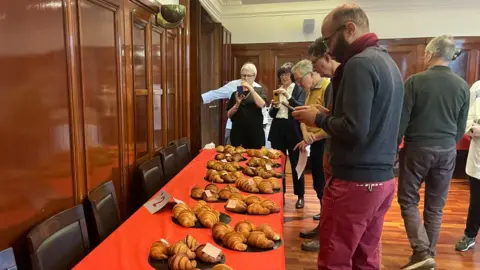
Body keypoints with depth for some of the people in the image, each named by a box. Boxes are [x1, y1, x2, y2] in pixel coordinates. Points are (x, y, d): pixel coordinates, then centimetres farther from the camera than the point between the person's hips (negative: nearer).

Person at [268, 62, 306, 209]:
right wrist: (274, 106, -7)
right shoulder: (277, 90, 13)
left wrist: (288, 96, -23)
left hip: (293, 129, -4)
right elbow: (271, 114, 13)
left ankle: (300, 196, 13)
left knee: (295, 163, 2)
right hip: (278, 129, 5)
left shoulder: (299, 89, 0)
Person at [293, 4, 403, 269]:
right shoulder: (387, 62, 14)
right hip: (383, 179, 10)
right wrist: (329, 114, 10)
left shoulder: (359, 64, -16)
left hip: (355, 182, -9)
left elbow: (354, 130, -24)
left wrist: (319, 118, -8)